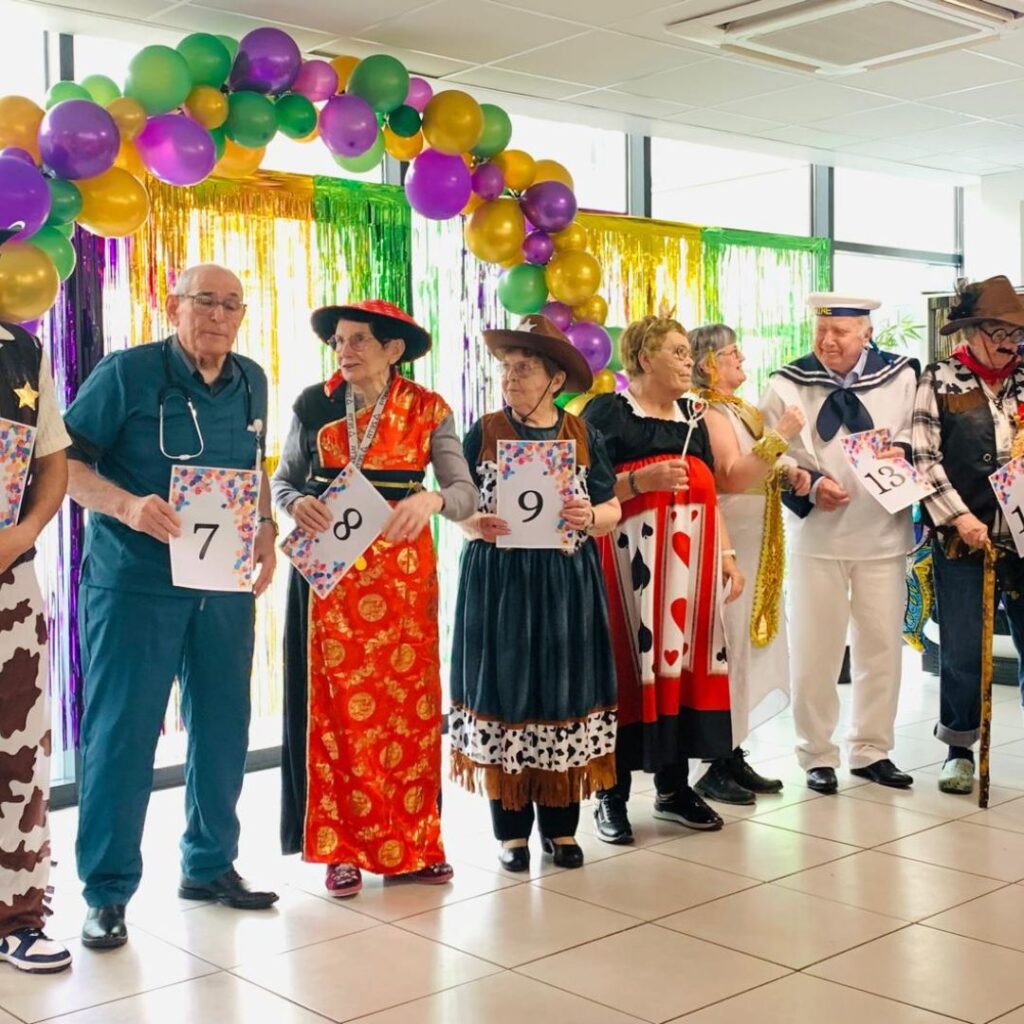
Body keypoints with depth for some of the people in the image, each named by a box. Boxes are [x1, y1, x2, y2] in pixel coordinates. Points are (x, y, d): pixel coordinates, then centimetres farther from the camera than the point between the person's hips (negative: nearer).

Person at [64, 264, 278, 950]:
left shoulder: (252, 383, 9)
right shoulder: (127, 372, -8)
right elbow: (65, 462, -10)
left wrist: (266, 528, 3)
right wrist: (128, 505, -26)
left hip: (226, 585, 6)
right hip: (134, 582, -5)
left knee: (223, 729, 12)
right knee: (121, 734, -1)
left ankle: (209, 865, 29)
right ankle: (107, 893, 11)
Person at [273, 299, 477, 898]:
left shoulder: (427, 410, 0)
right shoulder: (315, 405, 2)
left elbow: (466, 493, -5)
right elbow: (283, 478, 8)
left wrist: (431, 499, -26)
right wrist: (296, 503, -14)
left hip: (403, 573, 0)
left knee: (410, 706, 2)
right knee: (336, 707, 0)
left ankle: (410, 845, 14)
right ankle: (343, 848, 11)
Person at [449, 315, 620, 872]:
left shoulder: (583, 435, 5)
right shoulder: (483, 433, 2)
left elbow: (612, 508, 7)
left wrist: (590, 518, -15)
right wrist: (475, 525, -17)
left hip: (567, 582, 1)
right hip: (497, 581, -1)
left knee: (563, 692, 5)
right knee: (503, 692, 1)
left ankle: (560, 824, 18)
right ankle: (511, 828, 14)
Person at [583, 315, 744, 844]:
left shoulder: (691, 417, 17)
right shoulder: (606, 413, -3)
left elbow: (708, 494, 18)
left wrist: (727, 555, 12)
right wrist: (640, 481, -19)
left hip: (691, 563, 6)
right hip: (631, 560, -6)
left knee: (683, 660, 7)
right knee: (629, 665, -5)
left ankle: (673, 787, 18)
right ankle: (611, 795, 5)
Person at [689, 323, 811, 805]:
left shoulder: (742, 408, 16)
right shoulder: (708, 413, -12)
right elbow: (732, 477, -22)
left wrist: (789, 473, 7)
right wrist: (779, 436, -23)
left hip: (759, 549, 10)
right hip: (731, 548, -10)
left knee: (751, 647, 11)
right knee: (727, 651, -7)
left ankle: (735, 758, 18)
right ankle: (717, 769, 0)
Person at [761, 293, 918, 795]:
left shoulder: (901, 377, 2)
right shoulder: (787, 385, -1)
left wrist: (902, 454, -14)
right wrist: (810, 487, -17)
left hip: (883, 533, 2)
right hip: (817, 535, -1)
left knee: (882, 647, 9)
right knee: (814, 650, 4)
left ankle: (872, 749, 24)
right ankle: (816, 754, 18)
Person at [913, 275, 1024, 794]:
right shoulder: (939, 381, 3)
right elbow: (925, 457, -3)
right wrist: (960, 518, -11)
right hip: (961, 538, -2)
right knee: (962, 649, 5)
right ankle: (959, 748, 21)